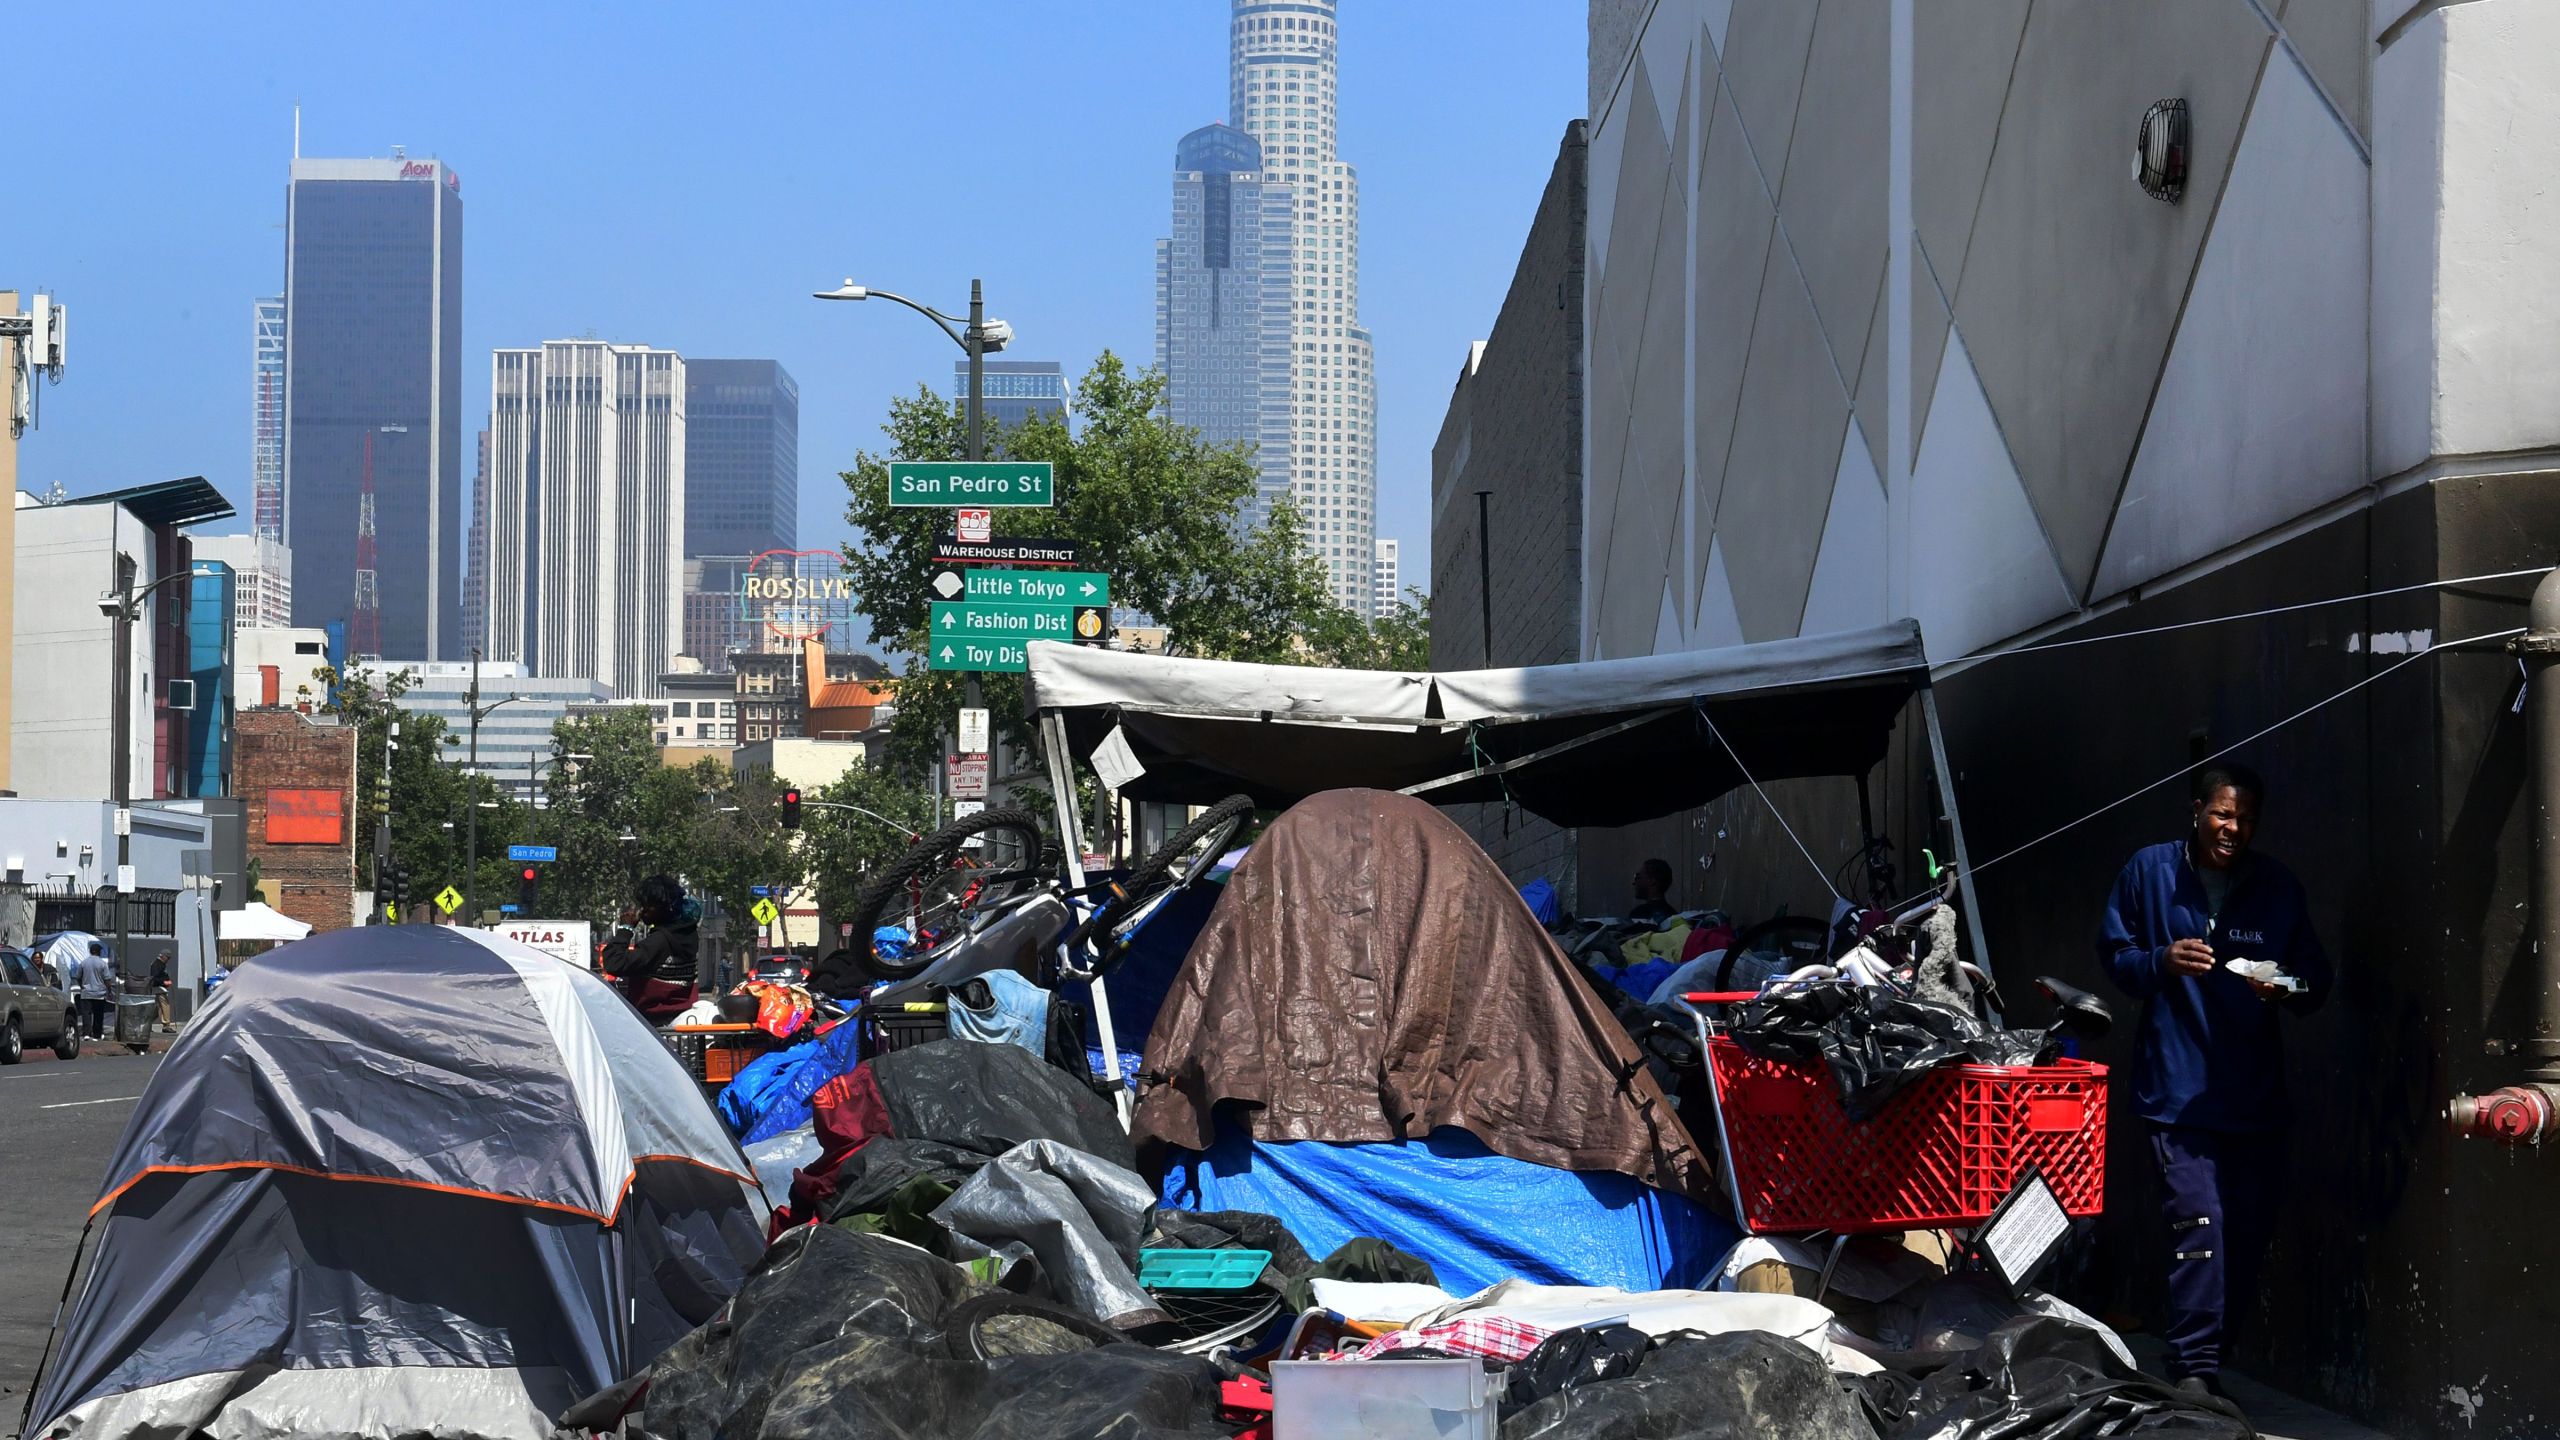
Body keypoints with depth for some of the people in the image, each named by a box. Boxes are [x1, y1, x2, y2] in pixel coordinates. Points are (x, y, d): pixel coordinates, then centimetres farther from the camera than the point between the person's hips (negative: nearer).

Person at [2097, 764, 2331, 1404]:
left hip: (2257, 1091, 4)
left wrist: (2287, 989, -13)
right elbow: (2114, 953, 7)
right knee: (2199, 1222, -15)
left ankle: (2213, 1347, 25)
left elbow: (2317, 981, 10)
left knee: (2251, 1228, 8)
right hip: (2179, 1085, -4)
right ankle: (2195, 1366, -10)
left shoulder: (2280, 888, 8)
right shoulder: (2150, 871, 2)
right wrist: (2161, 962, -13)